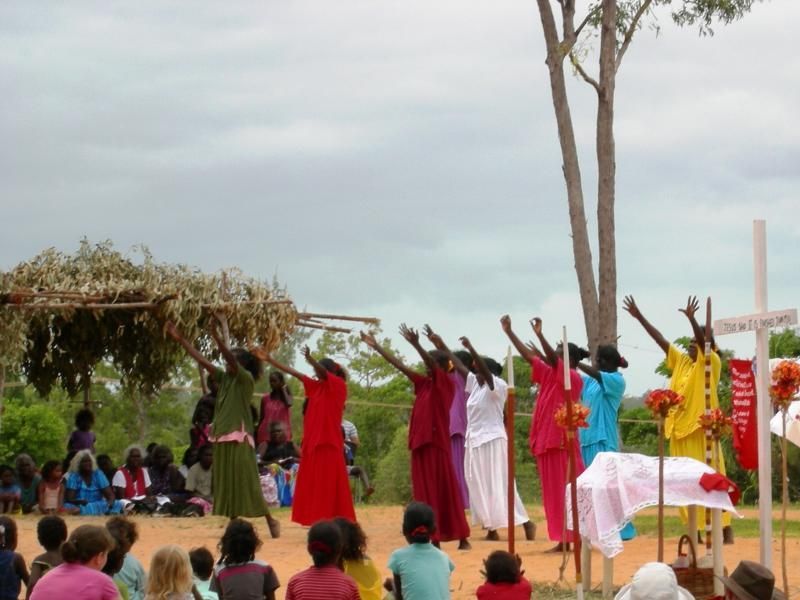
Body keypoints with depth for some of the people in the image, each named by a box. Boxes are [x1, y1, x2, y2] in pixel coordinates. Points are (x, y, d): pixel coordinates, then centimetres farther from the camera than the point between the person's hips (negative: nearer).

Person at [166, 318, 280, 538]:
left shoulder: (246, 379, -5)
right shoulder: (224, 378, 14)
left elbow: (231, 359, -21)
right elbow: (201, 360, 14)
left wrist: (216, 337, -34)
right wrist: (179, 339, 11)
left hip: (239, 438, -8)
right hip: (222, 437, 8)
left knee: (246, 483, -8)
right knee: (226, 485, 5)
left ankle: (270, 520, 2)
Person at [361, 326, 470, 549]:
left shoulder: (445, 383, -3)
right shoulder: (423, 383, 15)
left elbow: (432, 362, -20)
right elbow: (400, 365, 17)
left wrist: (416, 344, -36)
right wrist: (376, 347, 15)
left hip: (437, 444, -7)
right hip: (420, 443, 7)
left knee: (445, 490, -6)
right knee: (425, 493, 4)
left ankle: (462, 538, -3)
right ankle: (434, 539, 5)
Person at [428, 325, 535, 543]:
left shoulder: (497, 386, -9)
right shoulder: (474, 383, 11)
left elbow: (485, 370, -27)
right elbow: (458, 364, 15)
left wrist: (471, 349, -38)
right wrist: (440, 345, 12)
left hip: (492, 441, -8)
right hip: (474, 441, 8)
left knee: (499, 485, -10)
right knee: (480, 487, 5)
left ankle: (525, 522, -7)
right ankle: (492, 529, 8)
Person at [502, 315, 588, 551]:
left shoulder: (573, 378, -7)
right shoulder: (550, 376, 14)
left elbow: (554, 360, -24)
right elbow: (528, 355, 16)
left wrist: (540, 336, -34)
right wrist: (509, 332, 13)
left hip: (562, 441, -8)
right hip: (546, 441, 8)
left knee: (568, 490, -8)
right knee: (554, 492, 7)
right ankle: (564, 539, 8)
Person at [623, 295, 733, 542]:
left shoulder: (711, 363, -2)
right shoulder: (681, 361, 13)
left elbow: (703, 341, -19)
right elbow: (660, 339, 13)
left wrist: (692, 318, -35)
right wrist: (639, 317, 10)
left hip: (701, 429, -6)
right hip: (680, 428, 6)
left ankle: (725, 529, -6)